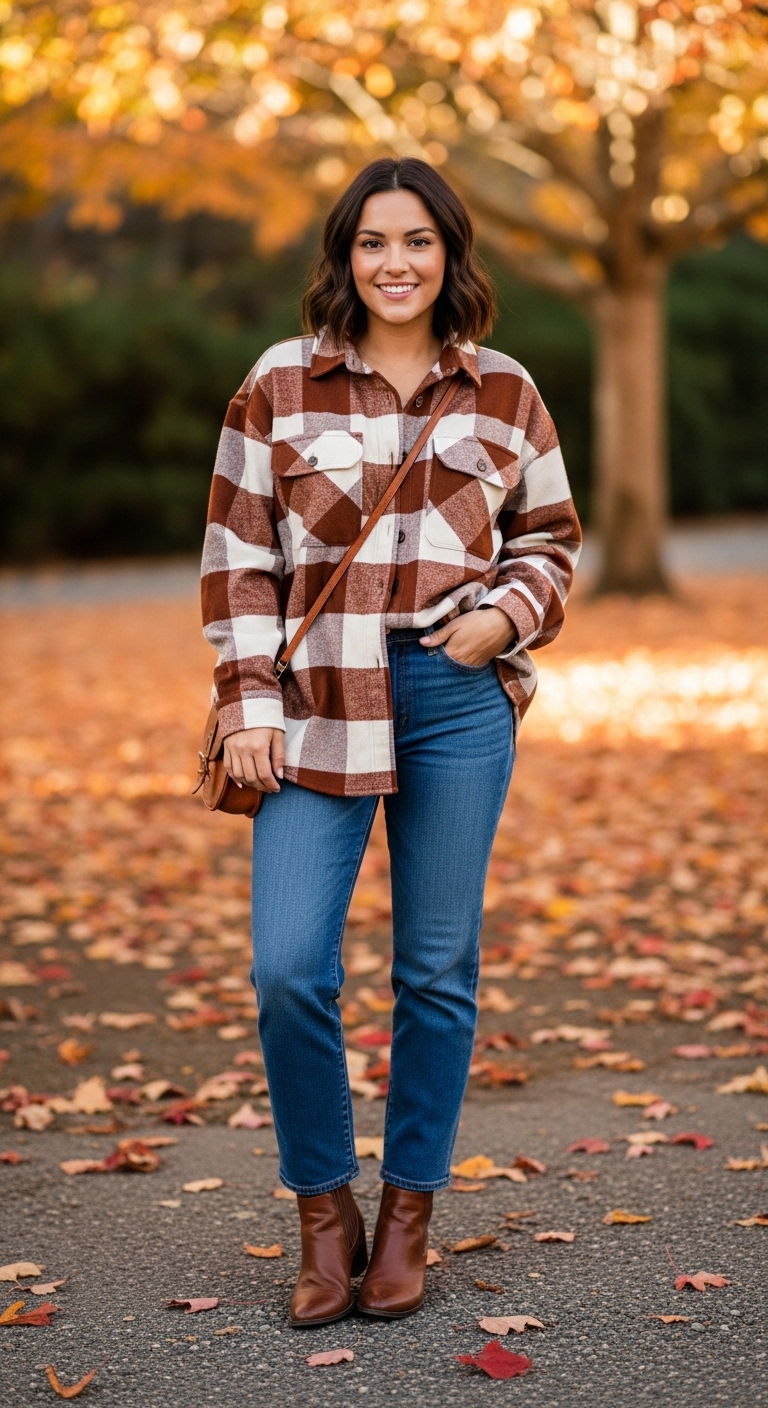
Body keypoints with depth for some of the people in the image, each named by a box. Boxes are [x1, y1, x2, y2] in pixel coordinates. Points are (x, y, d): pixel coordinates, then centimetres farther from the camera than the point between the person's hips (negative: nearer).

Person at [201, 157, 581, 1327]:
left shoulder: (504, 393, 7)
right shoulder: (279, 386, 3)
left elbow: (551, 537, 16)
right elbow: (238, 554, 3)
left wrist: (507, 615, -4)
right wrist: (250, 703, -4)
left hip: (459, 698, 1)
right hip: (321, 705, -1)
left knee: (437, 969, 7)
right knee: (288, 970, -9)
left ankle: (409, 1213, 22)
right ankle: (325, 1211, 12)